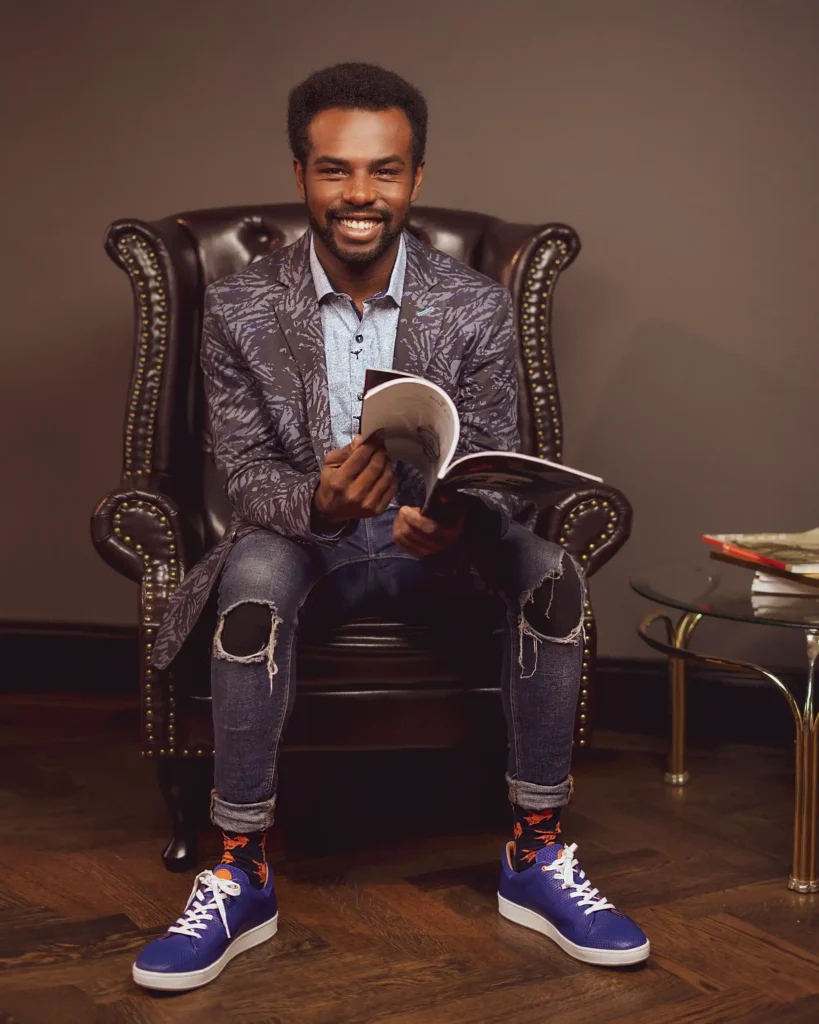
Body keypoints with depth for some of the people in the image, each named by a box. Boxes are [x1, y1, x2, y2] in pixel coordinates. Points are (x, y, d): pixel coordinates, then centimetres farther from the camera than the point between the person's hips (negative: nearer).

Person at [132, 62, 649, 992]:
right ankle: (241, 876, -21)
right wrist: (316, 503, -35)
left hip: (437, 544, 2)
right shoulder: (240, 308, -7)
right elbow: (244, 470, -10)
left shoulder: (477, 307, -5)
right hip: (304, 541, -1)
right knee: (254, 574, -35)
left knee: (549, 569, -28)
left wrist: (453, 524, -33)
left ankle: (534, 857, -13)